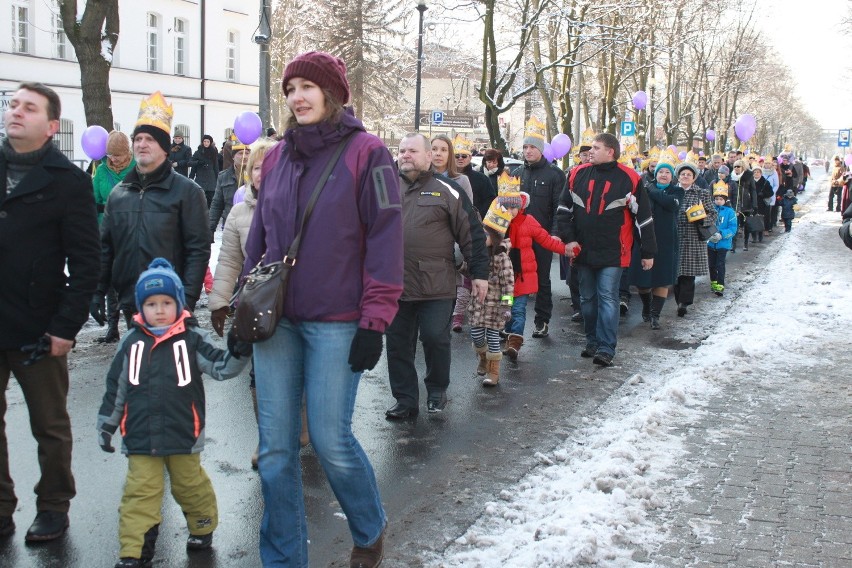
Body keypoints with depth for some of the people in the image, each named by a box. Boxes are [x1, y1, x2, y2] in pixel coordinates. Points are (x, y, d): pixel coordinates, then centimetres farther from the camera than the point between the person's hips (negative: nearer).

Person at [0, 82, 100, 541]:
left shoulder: (69, 181, -4)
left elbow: (86, 262, -8)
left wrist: (66, 326, -14)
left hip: (37, 329, -3)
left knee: (50, 426, 11)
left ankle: (53, 508, 25)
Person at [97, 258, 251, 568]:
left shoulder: (193, 339, -4)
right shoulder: (131, 343, 2)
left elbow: (220, 367, -10)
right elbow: (116, 388, 9)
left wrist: (237, 353, -29)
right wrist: (106, 424, 11)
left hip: (183, 435, -1)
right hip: (140, 438, 1)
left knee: (190, 485, 14)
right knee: (139, 491, 2)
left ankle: (202, 527, 37)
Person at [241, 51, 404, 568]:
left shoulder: (366, 153, -5)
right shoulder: (278, 157, 11)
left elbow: (385, 239, -8)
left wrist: (375, 321, -12)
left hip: (335, 323, -5)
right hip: (277, 319, 5)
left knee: (331, 441, -1)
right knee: (276, 448, 6)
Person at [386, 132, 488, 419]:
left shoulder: (446, 191, 0)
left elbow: (472, 234, 0)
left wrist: (479, 273, -2)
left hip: (435, 286, -4)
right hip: (394, 284, 4)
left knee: (435, 339, -2)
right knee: (398, 344, 6)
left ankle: (437, 391, 22)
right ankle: (405, 400, 18)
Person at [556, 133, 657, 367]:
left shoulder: (628, 178, -6)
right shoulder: (578, 174, 4)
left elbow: (643, 217, -2)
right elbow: (564, 209, 11)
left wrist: (648, 252, -1)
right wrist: (568, 239, 1)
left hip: (612, 253, -4)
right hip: (583, 250, 4)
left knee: (607, 298, -6)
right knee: (587, 298, 13)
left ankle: (606, 348, -2)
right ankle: (592, 341, 26)